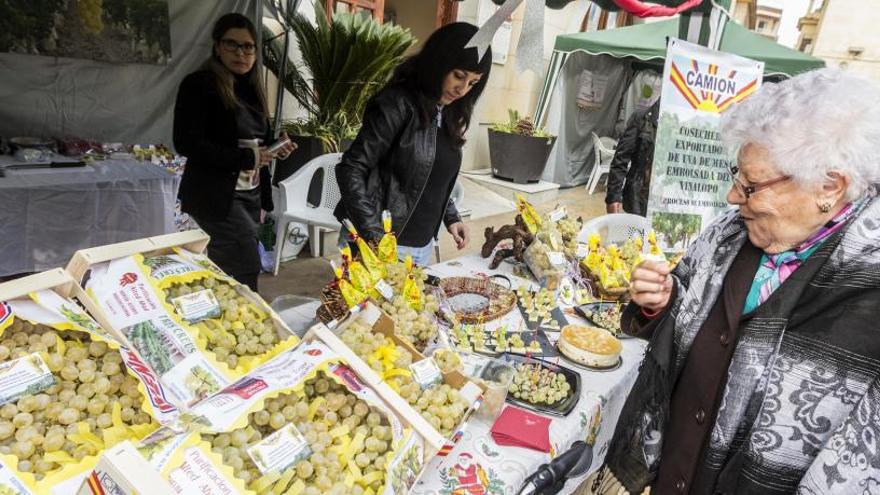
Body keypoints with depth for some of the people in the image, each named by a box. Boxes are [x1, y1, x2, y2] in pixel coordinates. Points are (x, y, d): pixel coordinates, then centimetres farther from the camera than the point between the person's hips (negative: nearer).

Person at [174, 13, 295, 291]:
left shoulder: (251, 88, 15)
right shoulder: (199, 85, -8)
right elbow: (186, 143, -16)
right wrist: (245, 158, -18)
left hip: (249, 193, 7)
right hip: (214, 194, -7)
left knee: (224, 269, 12)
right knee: (247, 267, -17)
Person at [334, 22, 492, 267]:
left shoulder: (449, 114, 9)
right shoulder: (399, 103, -14)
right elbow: (351, 170, -18)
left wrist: (451, 218, 7)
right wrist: (375, 237, -24)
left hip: (423, 245, 7)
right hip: (380, 242, -7)